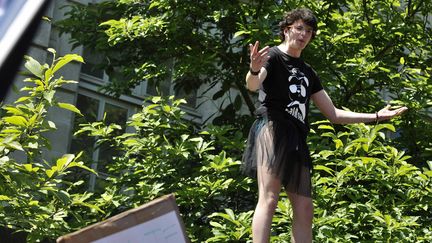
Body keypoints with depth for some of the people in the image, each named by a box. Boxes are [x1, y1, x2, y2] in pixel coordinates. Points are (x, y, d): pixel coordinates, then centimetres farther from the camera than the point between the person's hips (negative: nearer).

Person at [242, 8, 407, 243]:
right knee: (269, 199, -20)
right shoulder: (272, 55, 4)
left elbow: (333, 114, 27)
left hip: (297, 138, 8)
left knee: (304, 210, 2)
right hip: (273, 130, -8)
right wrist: (254, 70, -44)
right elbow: (252, 85, -19)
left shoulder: (307, 73, 26)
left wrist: (376, 116, 22)